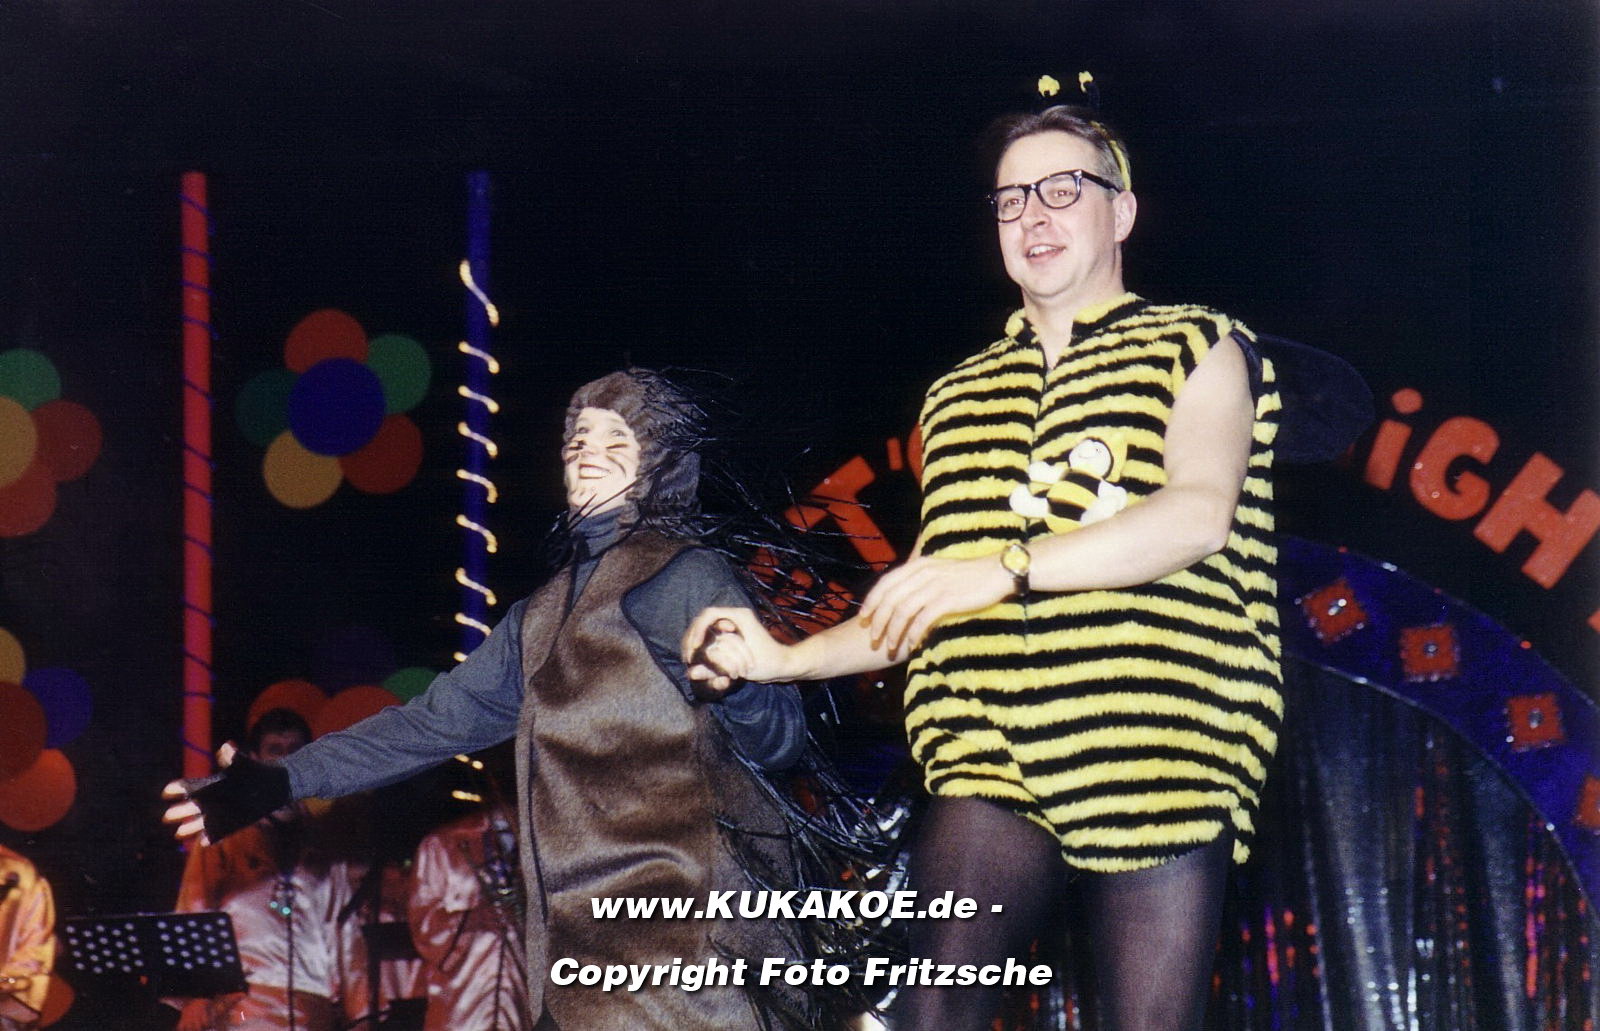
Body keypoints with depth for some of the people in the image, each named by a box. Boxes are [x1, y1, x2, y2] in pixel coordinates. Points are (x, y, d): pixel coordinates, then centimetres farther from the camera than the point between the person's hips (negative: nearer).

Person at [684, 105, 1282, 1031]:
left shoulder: (1199, 350, 11)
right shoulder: (957, 398, 25)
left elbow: (1200, 512, -9)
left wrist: (1008, 565, -21)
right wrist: (787, 658, 13)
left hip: (1159, 747, -3)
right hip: (994, 755, 3)